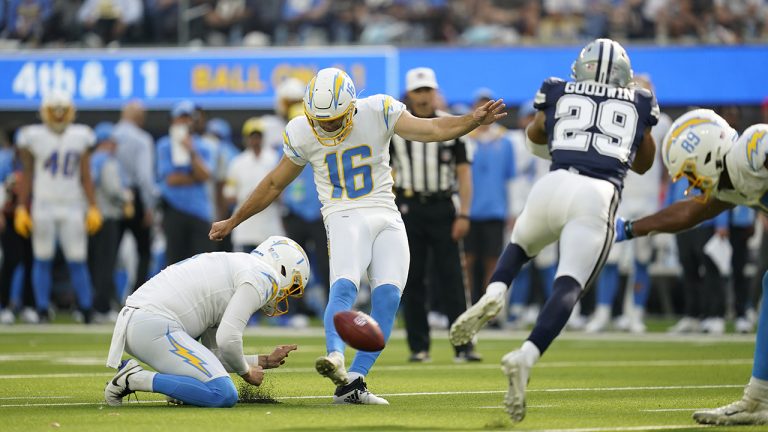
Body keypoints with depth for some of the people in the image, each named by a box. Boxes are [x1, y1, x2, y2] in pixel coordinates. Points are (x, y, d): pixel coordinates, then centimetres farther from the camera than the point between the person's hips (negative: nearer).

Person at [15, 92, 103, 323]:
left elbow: (85, 176, 10)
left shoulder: (80, 137, 7)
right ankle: (43, 311, 6)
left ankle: (87, 310, 3)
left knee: (77, 261, -1)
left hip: (73, 207, 1)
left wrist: (93, 207, 5)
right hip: (43, 206, -1)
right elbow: (27, 175, 5)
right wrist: (21, 208, 1)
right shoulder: (34, 137, 1)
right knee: (43, 260, 1)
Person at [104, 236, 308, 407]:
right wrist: (246, 372, 7)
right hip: (155, 328, -10)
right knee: (224, 395, -15)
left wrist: (266, 361, 34)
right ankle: (135, 379, -15)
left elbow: (215, 353, 29)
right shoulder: (262, 277, 0)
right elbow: (228, 338, -12)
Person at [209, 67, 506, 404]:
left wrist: (473, 120, -25)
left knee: (387, 297, -16)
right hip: (345, 219, -1)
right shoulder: (302, 133, 1)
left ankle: (353, 382, -16)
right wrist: (233, 222, 20)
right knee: (344, 286, -29)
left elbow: (434, 130, -7)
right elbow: (274, 184, 15)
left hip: (387, 218, 1)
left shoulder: (378, 112, -3)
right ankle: (335, 357, -50)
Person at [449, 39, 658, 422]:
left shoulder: (559, 94, 21)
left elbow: (535, 135, 41)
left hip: (554, 185, 2)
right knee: (569, 286, -9)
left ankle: (494, 294, 0)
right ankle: (526, 357, -32)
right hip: (599, 196, -1)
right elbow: (643, 163, 37)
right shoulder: (638, 105, 22)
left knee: (520, 245, 30)